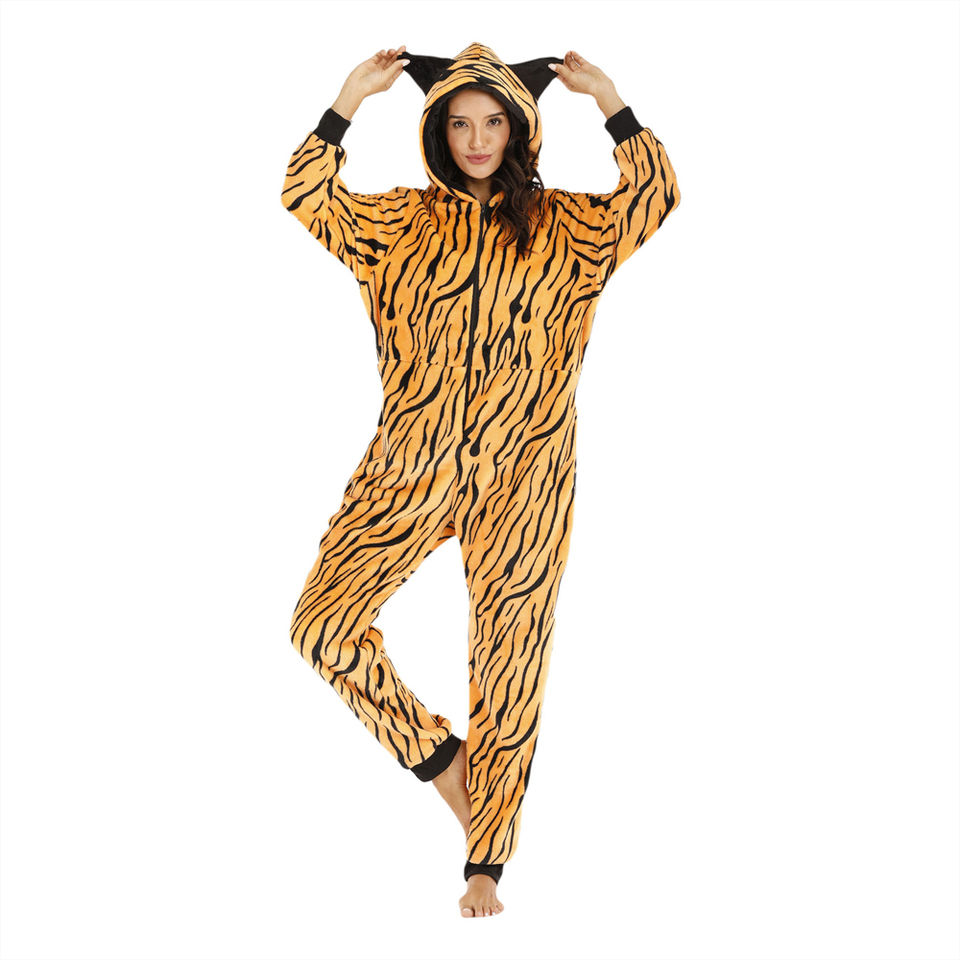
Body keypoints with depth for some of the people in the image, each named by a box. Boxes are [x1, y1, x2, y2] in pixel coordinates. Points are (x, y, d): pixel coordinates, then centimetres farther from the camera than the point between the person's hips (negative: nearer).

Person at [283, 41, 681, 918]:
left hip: (521, 478, -1)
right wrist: (351, 98, -5)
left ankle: (487, 862, 15)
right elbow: (305, 196, -2)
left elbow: (656, 197, -7)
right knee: (323, 623, -9)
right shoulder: (404, 221, 9)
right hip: (413, 466, 1)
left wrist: (607, 99, -6)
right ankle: (440, 756, 12)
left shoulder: (562, 227, 6)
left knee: (509, 661, 3)